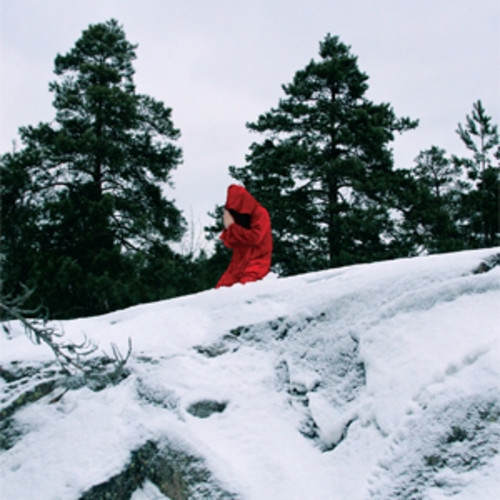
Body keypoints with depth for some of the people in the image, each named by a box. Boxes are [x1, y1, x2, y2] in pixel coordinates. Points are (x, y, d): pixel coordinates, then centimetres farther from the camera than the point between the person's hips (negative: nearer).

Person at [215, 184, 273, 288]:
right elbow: (231, 243, 12)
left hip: (256, 263, -6)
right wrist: (228, 229, -7)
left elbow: (255, 237, -14)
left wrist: (232, 227, -9)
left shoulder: (260, 214, -2)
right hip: (238, 263, 6)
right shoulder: (238, 218, 14)